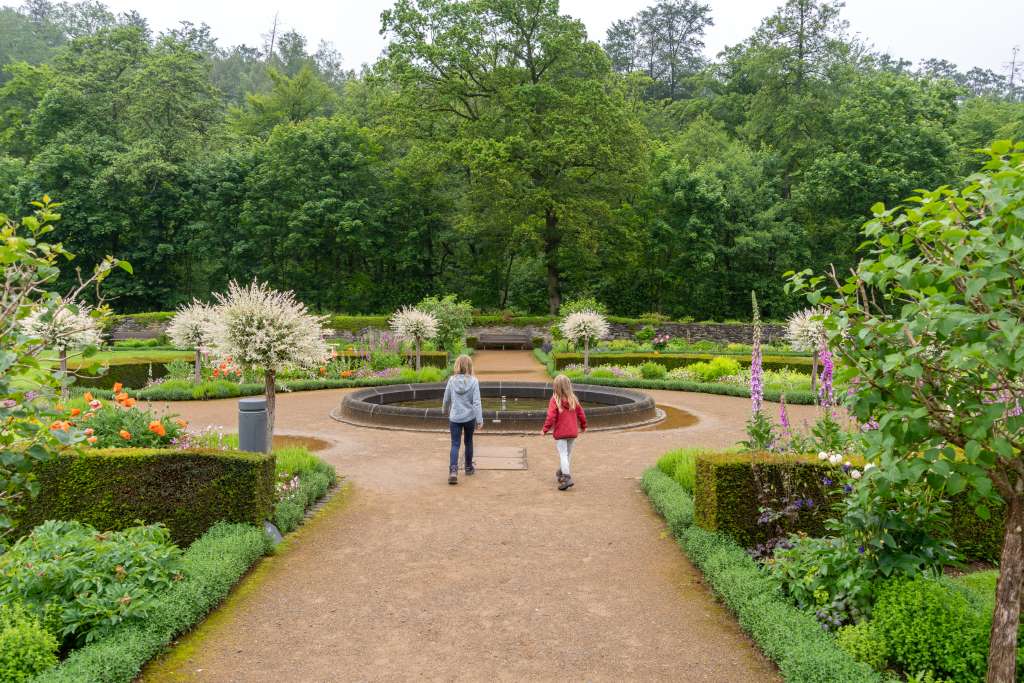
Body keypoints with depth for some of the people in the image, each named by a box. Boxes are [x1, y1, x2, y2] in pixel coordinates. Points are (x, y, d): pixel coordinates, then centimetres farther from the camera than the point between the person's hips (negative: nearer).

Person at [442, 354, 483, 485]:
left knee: (455, 444, 2)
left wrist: (445, 410, 25)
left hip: (455, 418, 0)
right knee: (468, 442, 18)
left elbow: (446, 399, 5)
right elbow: (476, 402, -14)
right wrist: (480, 419, -12)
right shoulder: (473, 381, -10)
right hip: (469, 417, 0)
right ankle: (469, 468, 32)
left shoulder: (452, 380, -5)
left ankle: (453, 470, -16)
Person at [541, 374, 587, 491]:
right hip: (573, 432, 5)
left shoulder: (554, 400, -14)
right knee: (568, 454, 19)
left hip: (560, 433, -5)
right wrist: (583, 426, 22)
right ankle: (562, 472, 36)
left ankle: (567, 477, -17)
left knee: (563, 454, -5)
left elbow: (551, 416, -17)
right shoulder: (573, 399, -1)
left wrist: (545, 429, -5)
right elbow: (581, 413, 6)